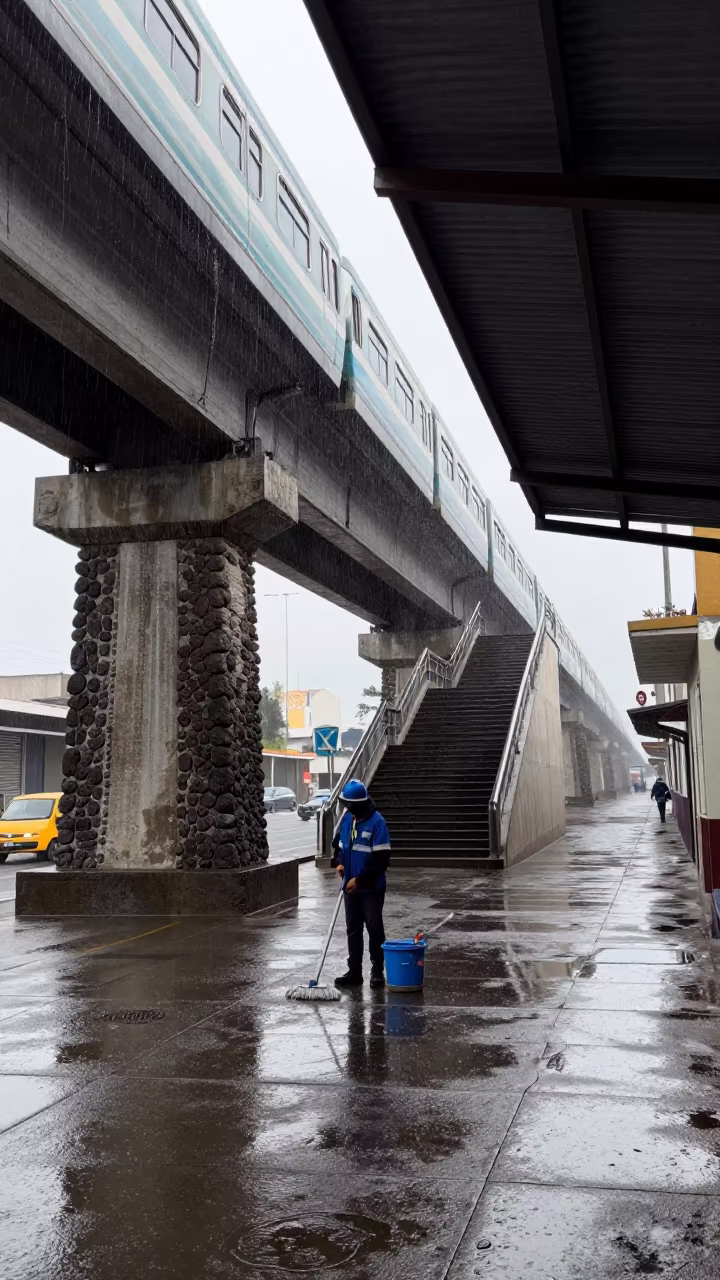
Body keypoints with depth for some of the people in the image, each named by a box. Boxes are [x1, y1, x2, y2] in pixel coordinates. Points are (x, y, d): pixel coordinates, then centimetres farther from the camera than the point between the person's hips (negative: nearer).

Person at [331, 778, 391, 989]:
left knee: (374, 928, 2)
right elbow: (338, 842, 19)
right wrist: (338, 862, 0)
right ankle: (354, 971, 20)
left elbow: (381, 859, -18)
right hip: (351, 886, 7)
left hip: (371, 887, -6)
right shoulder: (347, 818, 3)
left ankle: (377, 971, 13)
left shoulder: (376, 822, -17)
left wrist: (359, 879, -18)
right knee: (353, 929, 12)